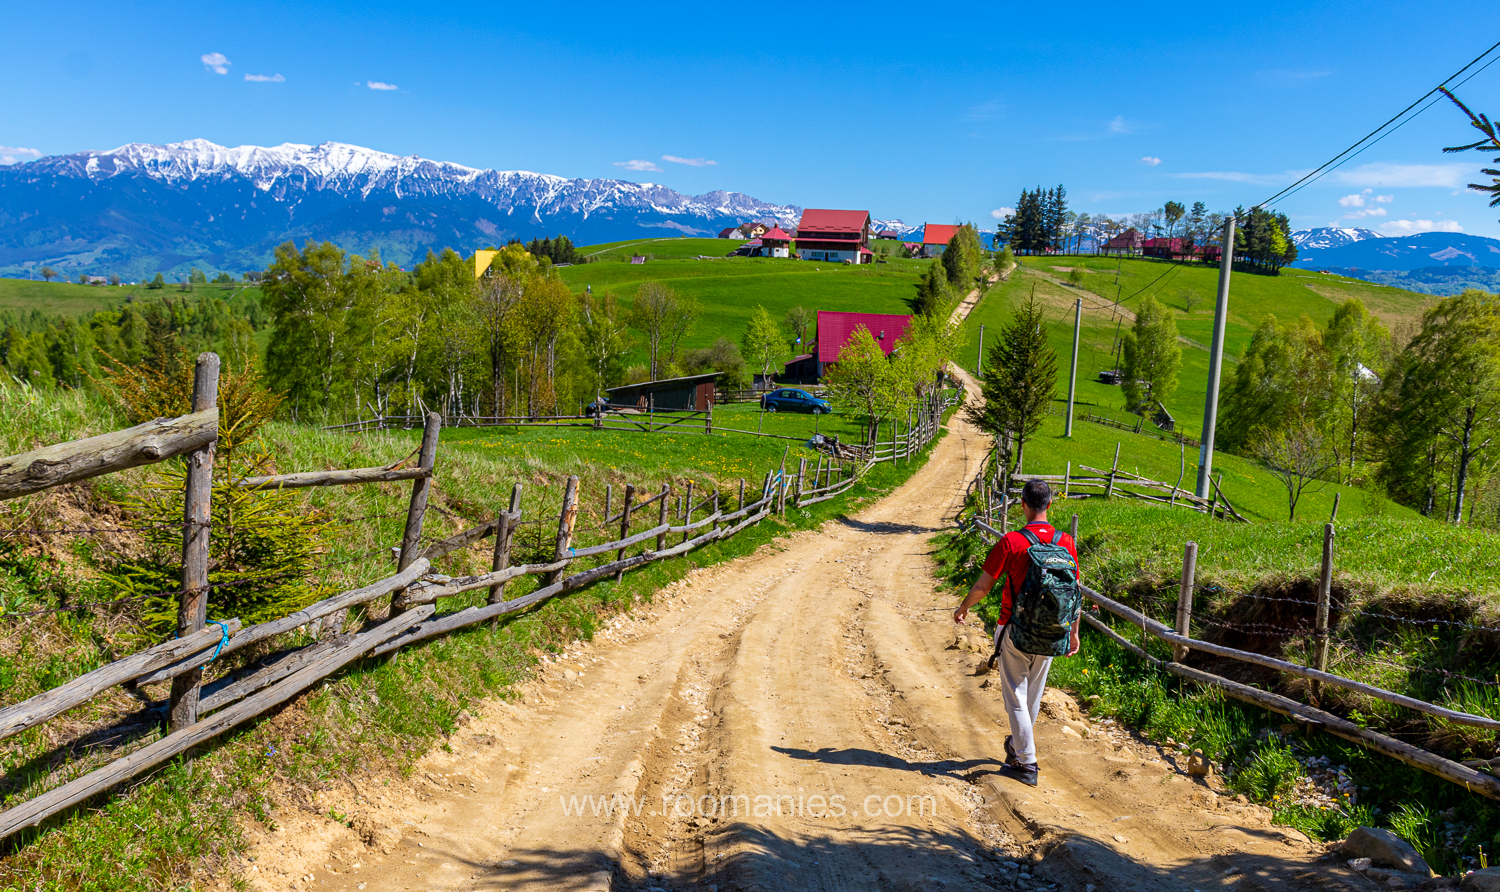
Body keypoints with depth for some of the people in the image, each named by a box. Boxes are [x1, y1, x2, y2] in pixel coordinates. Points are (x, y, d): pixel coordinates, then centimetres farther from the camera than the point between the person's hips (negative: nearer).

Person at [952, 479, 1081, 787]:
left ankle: (1027, 764, 8)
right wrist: (1074, 633, 15)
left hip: (1015, 633, -4)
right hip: (1050, 639, 5)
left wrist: (963, 608, 10)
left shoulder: (1010, 542, -15)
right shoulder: (1067, 543, -3)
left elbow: (982, 586, -9)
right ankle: (1018, 745, 40)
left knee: (1015, 697, 7)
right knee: (1033, 696, 21)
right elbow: (1076, 594, 3)